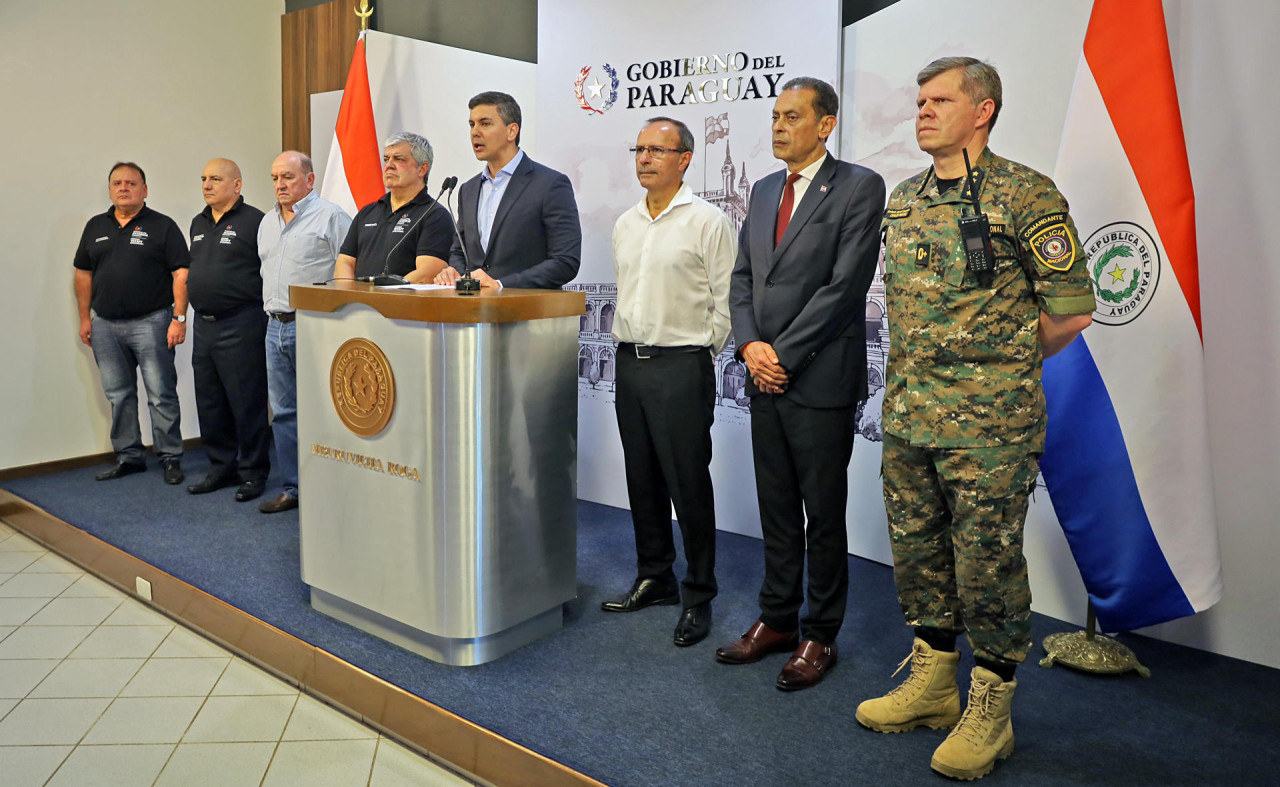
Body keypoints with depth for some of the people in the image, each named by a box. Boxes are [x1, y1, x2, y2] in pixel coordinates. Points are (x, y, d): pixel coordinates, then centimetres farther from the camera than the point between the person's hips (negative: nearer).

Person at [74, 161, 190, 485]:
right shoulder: (95, 227, 14)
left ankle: (170, 458, 6)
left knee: (161, 394, -3)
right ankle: (128, 456, 20)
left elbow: (181, 274, -6)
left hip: (150, 322, -5)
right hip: (105, 325, 5)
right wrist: (85, 318, 10)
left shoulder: (163, 226, -1)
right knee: (118, 396, 10)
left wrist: (179, 318, -13)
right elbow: (84, 274, 16)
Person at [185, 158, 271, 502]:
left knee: (247, 402, -2)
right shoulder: (198, 223, 17)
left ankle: (253, 472, 9)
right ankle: (221, 467, 25)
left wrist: (262, 314, -13)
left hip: (240, 325, -8)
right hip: (203, 324, 8)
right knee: (209, 404, 13)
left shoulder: (253, 221, -8)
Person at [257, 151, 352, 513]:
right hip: (275, 326, 8)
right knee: (283, 412, 11)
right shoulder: (267, 222, 19)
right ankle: (292, 488, 20)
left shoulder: (330, 216, -6)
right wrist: (272, 310, 21)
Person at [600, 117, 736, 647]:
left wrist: (697, 353, -6)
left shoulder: (706, 221, -7)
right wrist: (627, 344, 14)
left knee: (689, 484, -2)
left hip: (681, 366, -7)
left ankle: (699, 596, 12)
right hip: (629, 362, 7)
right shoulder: (626, 224, 14)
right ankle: (654, 578, 28)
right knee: (642, 479, 13)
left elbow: (727, 301, -8)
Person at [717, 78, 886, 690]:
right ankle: (776, 620, 28)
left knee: (824, 514, 5)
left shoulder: (859, 187, -6)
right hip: (765, 378, 6)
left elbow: (846, 284, -15)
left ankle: (820, 634, 19)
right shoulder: (764, 191, 15)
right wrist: (751, 345, -4)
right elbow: (742, 277, 13)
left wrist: (783, 354, -14)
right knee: (776, 510, 14)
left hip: (821, 381, -6)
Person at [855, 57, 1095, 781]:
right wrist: (926, 367, 14)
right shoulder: (904, 199, 12)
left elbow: (1072, 310, -7)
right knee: (917, 552, 14)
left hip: (989, 424, -7)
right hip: (907, 417, 7)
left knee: (988, 564, 3)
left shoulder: (1025, 195, -8)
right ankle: (933, 683, 32)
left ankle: (991, 708, 20)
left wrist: (1006, 366, 3)